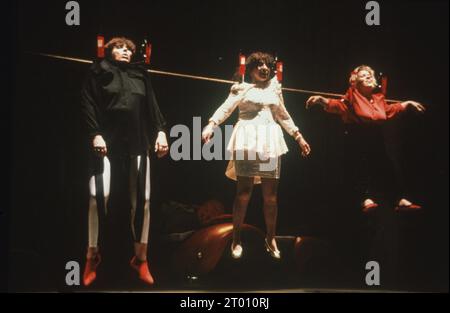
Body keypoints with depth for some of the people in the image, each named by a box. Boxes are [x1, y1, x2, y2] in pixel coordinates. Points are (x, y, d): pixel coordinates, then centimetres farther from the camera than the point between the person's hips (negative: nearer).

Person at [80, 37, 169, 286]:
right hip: (108, 143, -4)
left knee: (142, 199, 1)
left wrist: (161, 131, 1)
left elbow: (151, 106, 15)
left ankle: (140, 258, 14)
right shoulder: (99, 71, 8)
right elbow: (88, 104, 0)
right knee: (99, 195, -17)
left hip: (137, 145, 4)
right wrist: (95, 134, -12)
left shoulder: (140, 75, 19)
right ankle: (92, 256, -1)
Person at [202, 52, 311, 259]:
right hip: (247, 140, -4)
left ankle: (270, 239, 16)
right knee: (244, 192, -7)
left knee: (271, 195, 3)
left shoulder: (274, 88, 19)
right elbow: (225, 109, -5)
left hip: (270, 141, 4)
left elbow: (283, 116, 28)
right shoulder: (242, 88, 7)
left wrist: (299, 137, 26)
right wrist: (211, 125, -22)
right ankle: (236, 239, 2)